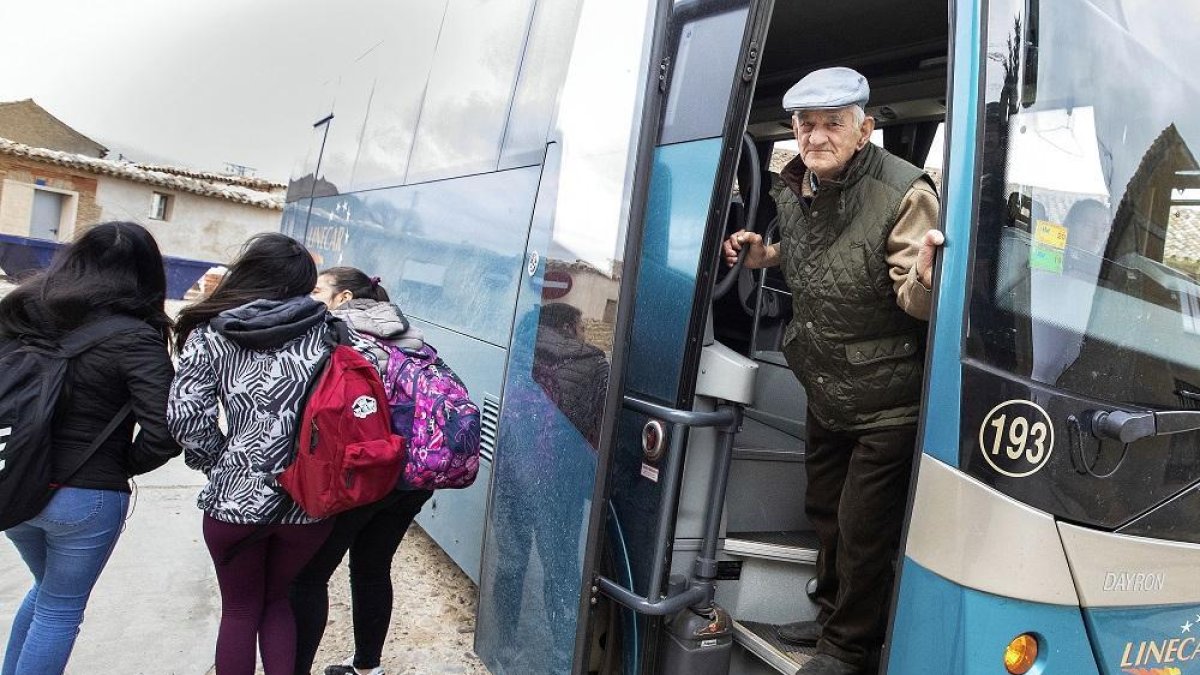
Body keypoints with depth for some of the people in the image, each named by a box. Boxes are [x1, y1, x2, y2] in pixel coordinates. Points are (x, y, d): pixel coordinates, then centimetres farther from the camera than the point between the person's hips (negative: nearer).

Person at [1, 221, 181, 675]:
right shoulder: (134, 338, -16)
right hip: (85, 497, -5)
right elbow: (165, 433, -22)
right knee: (60, 610, 15)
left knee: (46, 590, 29)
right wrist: (122, 466, -3)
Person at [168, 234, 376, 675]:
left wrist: (219, 462, 6)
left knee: (239, 610, 22)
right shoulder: (328, 330, -1)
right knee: (277, 601, 26)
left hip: (235, 497, -1)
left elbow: (185, 416, -10)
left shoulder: (210, 335, -2)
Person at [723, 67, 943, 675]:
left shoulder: (903, 196, -23)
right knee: (826, 510, 23)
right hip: (824, 392, 8)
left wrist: (922, 276, -45)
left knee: (863, 530, 5)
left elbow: (916, 304, -23)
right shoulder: (795, 186, 0)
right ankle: (831, 615, 46)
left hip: (887, 404, -7)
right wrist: (768, 255, 3)